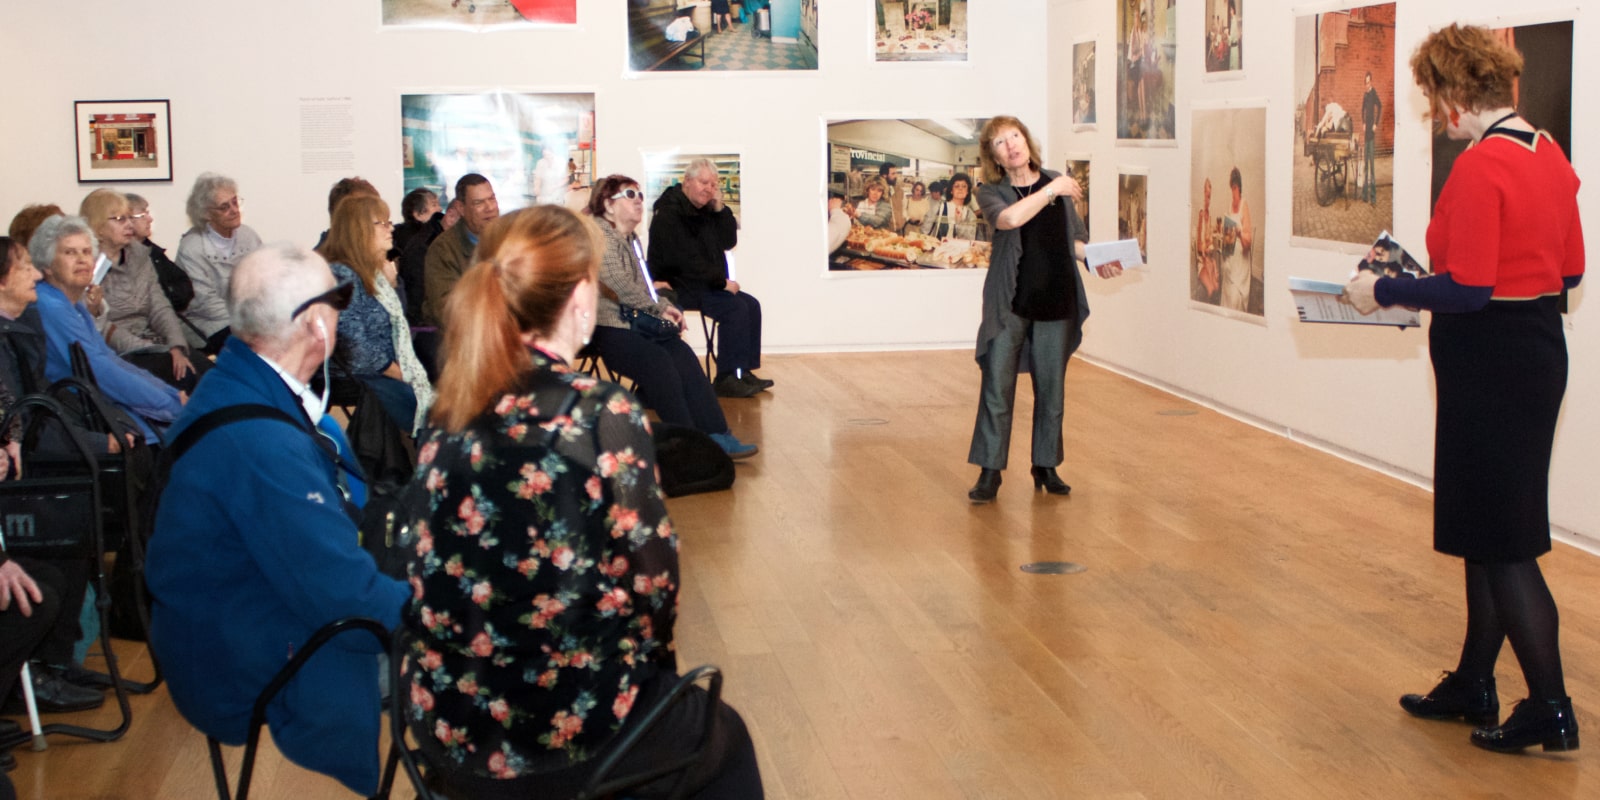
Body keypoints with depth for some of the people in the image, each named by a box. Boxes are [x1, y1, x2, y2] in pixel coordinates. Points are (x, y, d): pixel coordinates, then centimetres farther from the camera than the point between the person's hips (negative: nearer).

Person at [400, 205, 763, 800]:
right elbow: (651, 582, -13)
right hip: (563, 743, -6)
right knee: (724, 736, 26)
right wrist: (652, 664, 9)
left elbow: (439, 578, 7)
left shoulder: (450, 419, -1)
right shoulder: (605, 416, -18)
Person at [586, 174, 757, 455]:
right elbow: (621, 286, -16)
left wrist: (663, 308, 5)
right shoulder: (600, 234, -8)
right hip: (605, 326, -8)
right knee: (657, 361, -29)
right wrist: (660, 308, -7)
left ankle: (714, 434, -22)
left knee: (682, 354, -15)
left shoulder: (632, 240, 22)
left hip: (633, 321, 9)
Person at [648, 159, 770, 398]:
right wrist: (722, 281, -18)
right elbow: (687, 261, -22)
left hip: (704, 285, 10)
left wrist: (721, 209, -3)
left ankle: (744, 372, -5)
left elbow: (728, 242, 10)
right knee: (735, 307, -24)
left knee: (751, 305, -3)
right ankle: (725, 379, -23)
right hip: (677, 286, -10)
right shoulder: (669, 214, -15)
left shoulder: (705, 211, 13)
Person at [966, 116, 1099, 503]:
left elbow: (1075, 239, 13)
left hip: (1056, 301, 3)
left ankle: (1046, 466, 21)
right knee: (997, 388, -3)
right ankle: (989, 472, 5)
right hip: (1010, 303, -3)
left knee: (1051, 389, 9)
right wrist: (1052, 190, -19)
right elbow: (1009, 218, -26)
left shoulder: (1057, 184, 7)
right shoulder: (991, 192, -3)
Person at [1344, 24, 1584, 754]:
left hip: (1490, 360, -9)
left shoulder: (1480, 168, -20)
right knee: (1487, 531, 18)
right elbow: (1570, 268, 14)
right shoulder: (1549, 155, 8)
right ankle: (1474, 685, 30)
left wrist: (1384, 291, -9)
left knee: (1501, 541, 0)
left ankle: (1550, 711, 8)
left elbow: (1466, 291, -23)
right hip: (1538, 348, 9)